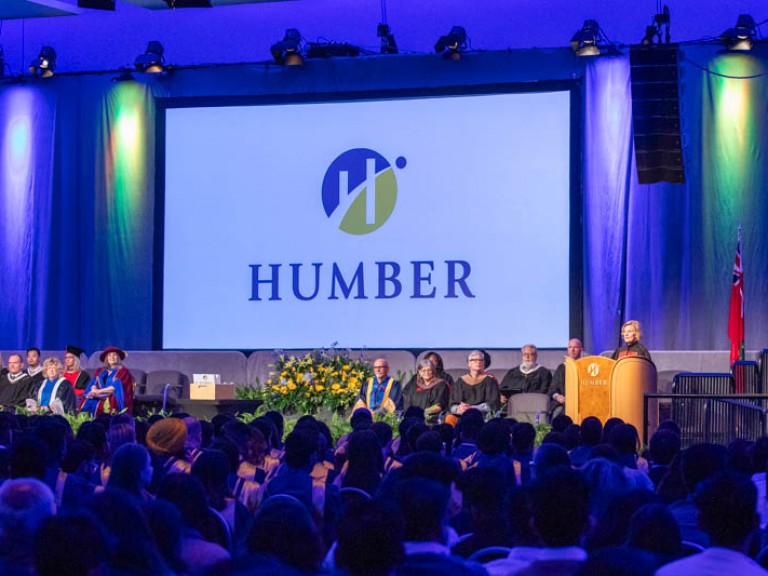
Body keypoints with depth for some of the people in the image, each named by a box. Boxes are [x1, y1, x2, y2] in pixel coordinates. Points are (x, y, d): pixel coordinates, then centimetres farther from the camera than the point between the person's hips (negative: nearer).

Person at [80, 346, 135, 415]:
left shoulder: (123, 371, 5)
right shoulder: (100, 372, 22)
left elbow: (117, 387, -6)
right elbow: (94, 384, 12)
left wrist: (99, 391, -8)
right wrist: (94, 390, -12)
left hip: (114, 400, -4)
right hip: (98, 400, 4)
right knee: (90, 403, -26)